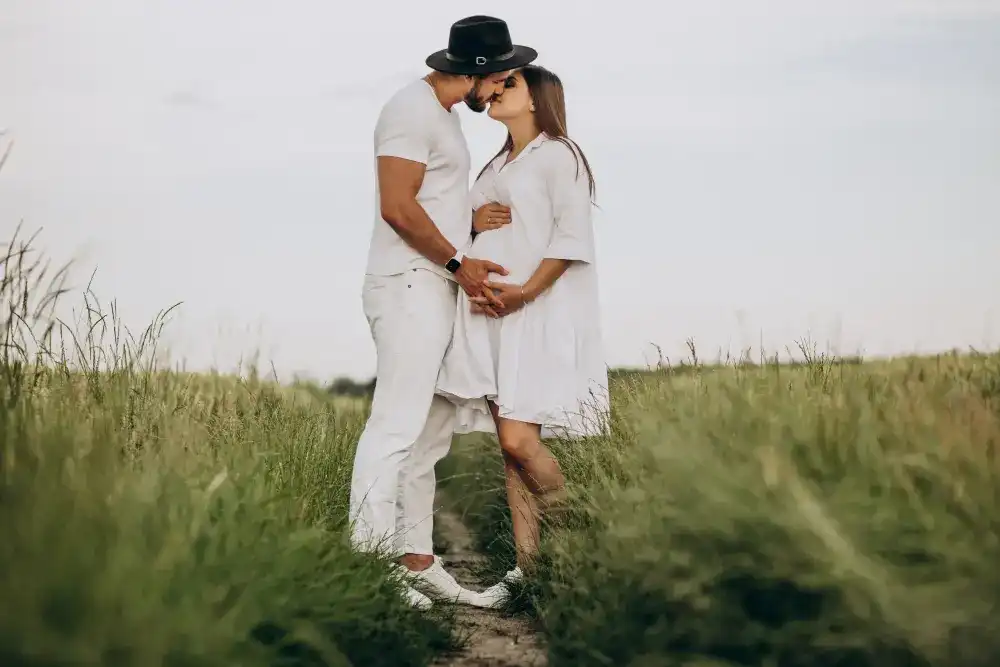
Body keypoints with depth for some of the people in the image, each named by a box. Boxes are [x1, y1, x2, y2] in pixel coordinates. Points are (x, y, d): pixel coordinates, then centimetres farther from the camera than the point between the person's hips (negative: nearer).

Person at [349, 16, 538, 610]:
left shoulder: (443, 113, 21)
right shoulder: (413, 109, -10)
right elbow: (397, 206, -18)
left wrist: (476, 221, 8)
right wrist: (458, 261, -12)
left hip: (439, 291, 10)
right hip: (410, 287, -10)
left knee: (432, 434, 10)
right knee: (397, 426, -13)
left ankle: (417, 562, 15)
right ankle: (367, 558, -12)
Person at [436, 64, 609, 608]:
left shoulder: (558, 156, 0)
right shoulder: (496, 167, 24)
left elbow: (572, 236, -10)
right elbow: (469, 227, 24)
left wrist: (526, 291, -21)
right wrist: (473, 221, 0)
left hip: (537, 314, -7)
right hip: (488, 317, 7)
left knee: (519, 439, -16)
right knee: (510, 446, 2)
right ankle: (527, 567, 5)